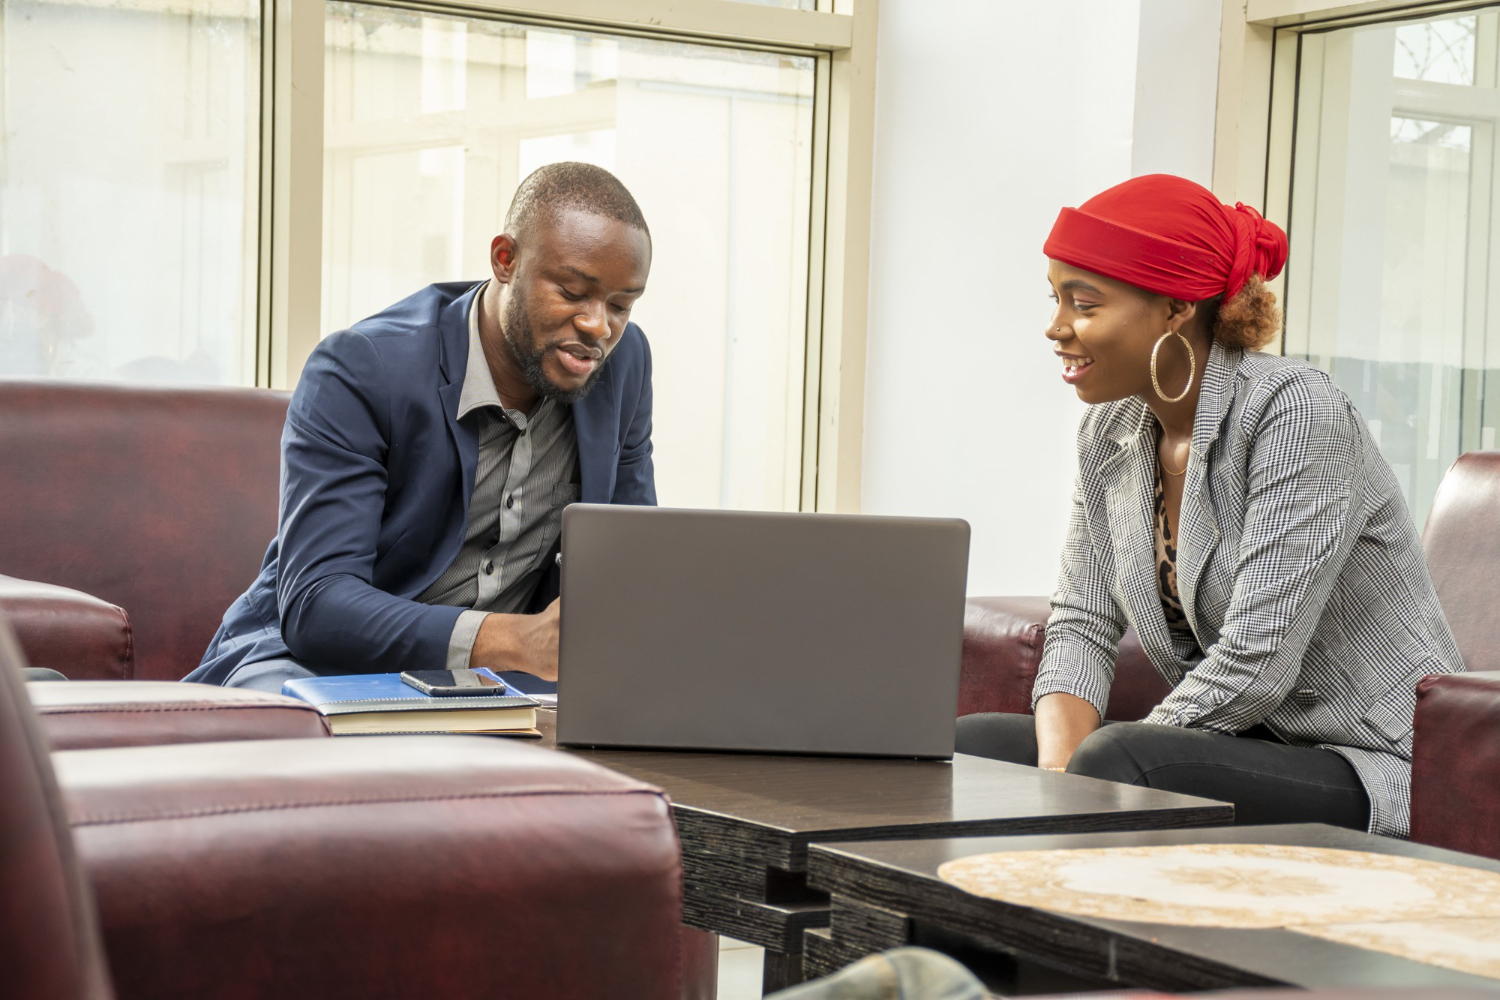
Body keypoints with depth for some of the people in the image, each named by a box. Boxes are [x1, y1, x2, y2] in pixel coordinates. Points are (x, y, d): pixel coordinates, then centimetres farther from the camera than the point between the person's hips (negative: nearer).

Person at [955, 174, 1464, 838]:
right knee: (966, 745, -5)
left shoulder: (1296, 414, -18)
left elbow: (1255, 664, -24)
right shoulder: (1109, 433, 6)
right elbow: (1082, 624, 5)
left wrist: (1089, 772, -17)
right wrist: (1057, 775, -15)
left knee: (1115, 763, -30)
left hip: (1372, 771, -7)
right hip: (1237, 751, 8)